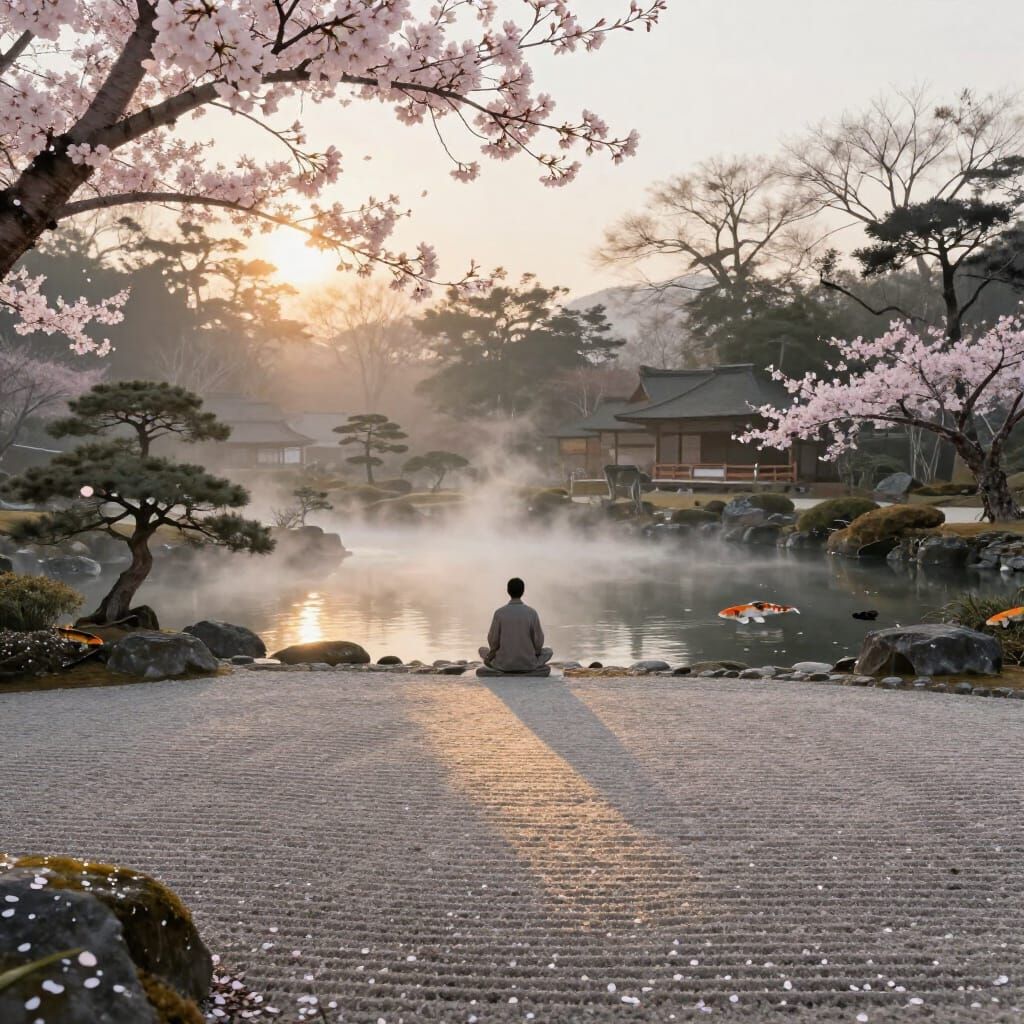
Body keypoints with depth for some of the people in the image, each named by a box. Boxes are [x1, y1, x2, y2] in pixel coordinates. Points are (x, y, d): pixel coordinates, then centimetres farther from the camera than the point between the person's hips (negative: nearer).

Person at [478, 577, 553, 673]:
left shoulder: (499, 613, -10)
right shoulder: (532, 613, -9)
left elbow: (493, 640, -5)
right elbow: (538, 641, -4)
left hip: (504, 663, 0)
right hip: (528, 663, 0)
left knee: (482, 650, 29)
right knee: (548, 651, 29)